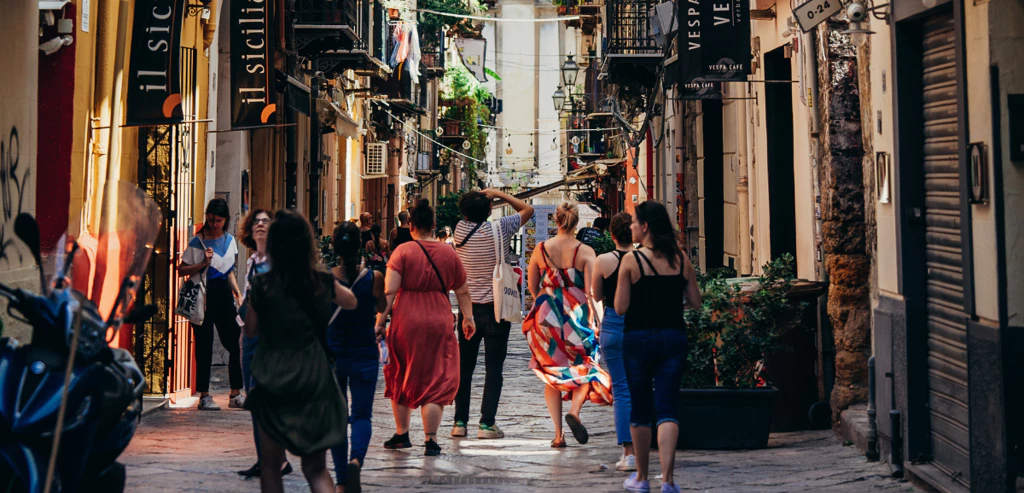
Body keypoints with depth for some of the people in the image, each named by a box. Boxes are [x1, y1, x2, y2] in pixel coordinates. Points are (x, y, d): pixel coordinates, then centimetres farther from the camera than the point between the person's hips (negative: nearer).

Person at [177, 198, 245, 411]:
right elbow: (181, 270, -4)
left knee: (235, 343, 1)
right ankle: (204, 396, 6)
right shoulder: (198, 242, -6)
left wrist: (237, 291, 10)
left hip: (223, 293, 5)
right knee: (204, 346, -1)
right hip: (204, 295, -5)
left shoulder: (230, 240, 10)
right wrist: (203, 263, -17)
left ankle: (236, 394, 9)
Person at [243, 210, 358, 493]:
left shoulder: (262, 286, -9)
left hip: (272, 382, -1)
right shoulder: (323, 283, -5)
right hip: (314, 381, 1)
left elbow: (250, 330, 6)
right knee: (316, 468, 8)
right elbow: (351, 302, 17)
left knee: (270, 465, 15)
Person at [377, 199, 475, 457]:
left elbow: (389, 291, -10)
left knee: (401, 377, 16)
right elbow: (462, 291, 12)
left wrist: (380, 321, -7)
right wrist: (468, 318, 24)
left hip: (406, 319, -1)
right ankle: (431, 440, -4)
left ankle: (401, 434, 24)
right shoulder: (449, 253, 4)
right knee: (435, 380, 4)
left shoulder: (403, 251, -4)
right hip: (439, 320, 1)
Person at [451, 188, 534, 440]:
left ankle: (460, 422, 10)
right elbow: (528, 209, 4)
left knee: (464, 366, 10)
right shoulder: (498, 229, -11)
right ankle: (487, 423, -2)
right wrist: (498, 194, 4)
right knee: (494, 368, 1)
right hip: (495, 307, -3)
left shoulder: (460, 230, -3)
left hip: (468, 308, 3)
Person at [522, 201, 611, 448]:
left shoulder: (541, 249, 1)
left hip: (546, 317, 2)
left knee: (551, 373, 12)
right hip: (577, 317, -2)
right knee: (584, 369, 15)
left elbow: (532, 286, 10)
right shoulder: (585, 251, -7)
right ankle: (575, 410, -13)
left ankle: (558, 433, 5)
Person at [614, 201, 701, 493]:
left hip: (638, 338, -2)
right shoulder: (681, 259, 1)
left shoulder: (631, 260, -10)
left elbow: (620, 308, -10)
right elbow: (695, 301, 7)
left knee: (640, 409, 11)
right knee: (667, 407, 1)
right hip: (673, 338, 2)